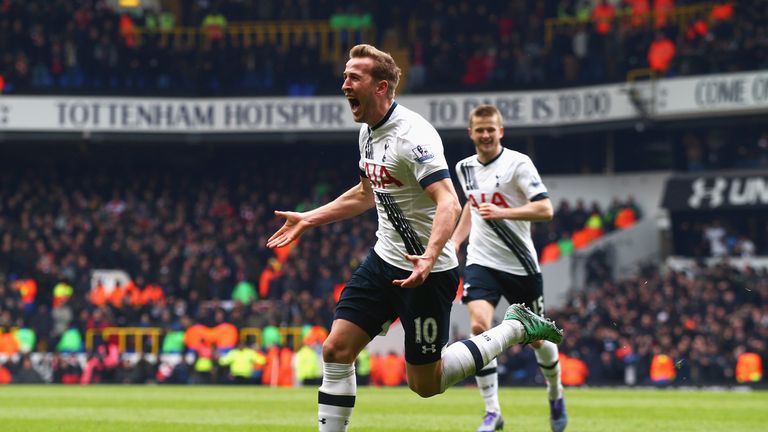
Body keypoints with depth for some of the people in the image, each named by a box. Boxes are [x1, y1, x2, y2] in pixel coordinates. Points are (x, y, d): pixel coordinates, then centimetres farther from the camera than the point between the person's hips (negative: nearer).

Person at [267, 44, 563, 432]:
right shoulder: (368, 131, 7)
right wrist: (309, 219, 26)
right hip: (384, 260, 8)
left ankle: (516, 328, 15)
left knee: (425, 383, 0)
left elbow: (449, 204, -31)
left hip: (427, 272, -8)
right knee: (336, 349, -3)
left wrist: (429, 257, -47)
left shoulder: (412, 135, -21)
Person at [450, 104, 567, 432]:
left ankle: (556, 395, 39)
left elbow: (545, 209, -18)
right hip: (481, 261, 3)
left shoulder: (517, 163, -11)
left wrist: (502, 212, -27)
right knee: (479, 326, -20)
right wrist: (456, 239, 17)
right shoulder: (464, 168, 7)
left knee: (536, 337, 8)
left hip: (520, 265, -3)